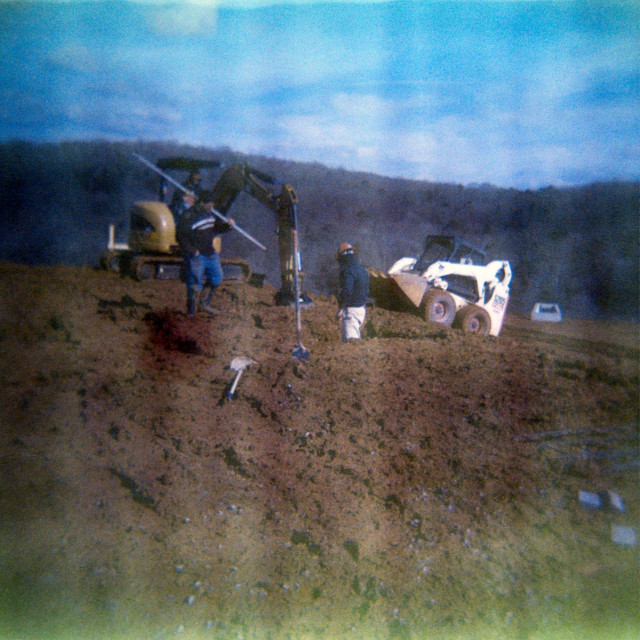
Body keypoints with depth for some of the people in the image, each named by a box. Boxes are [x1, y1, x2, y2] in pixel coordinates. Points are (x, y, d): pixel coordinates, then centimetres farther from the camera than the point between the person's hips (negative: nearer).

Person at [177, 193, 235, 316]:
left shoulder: (209, 214, 7)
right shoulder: (188, 216, -18)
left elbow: (217, 228, 19)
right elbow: (181, 236, -20)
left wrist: (228, 225, 0)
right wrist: (192, 251, -22)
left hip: (210, 253, 8)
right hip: (196, 256, -8)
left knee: (216, 278, 16)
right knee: (195, 284, -2)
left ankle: (204, 304, 32)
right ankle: (191, 312, 11)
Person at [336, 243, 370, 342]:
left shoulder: (349, 272, -20)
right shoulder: (363, 270, 10)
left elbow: (346, 292, -30)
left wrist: (340, 308, -21)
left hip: (351, 309, -9)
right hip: (362, 308, 10)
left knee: (350, 338, -10)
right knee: (356, 334, 22)